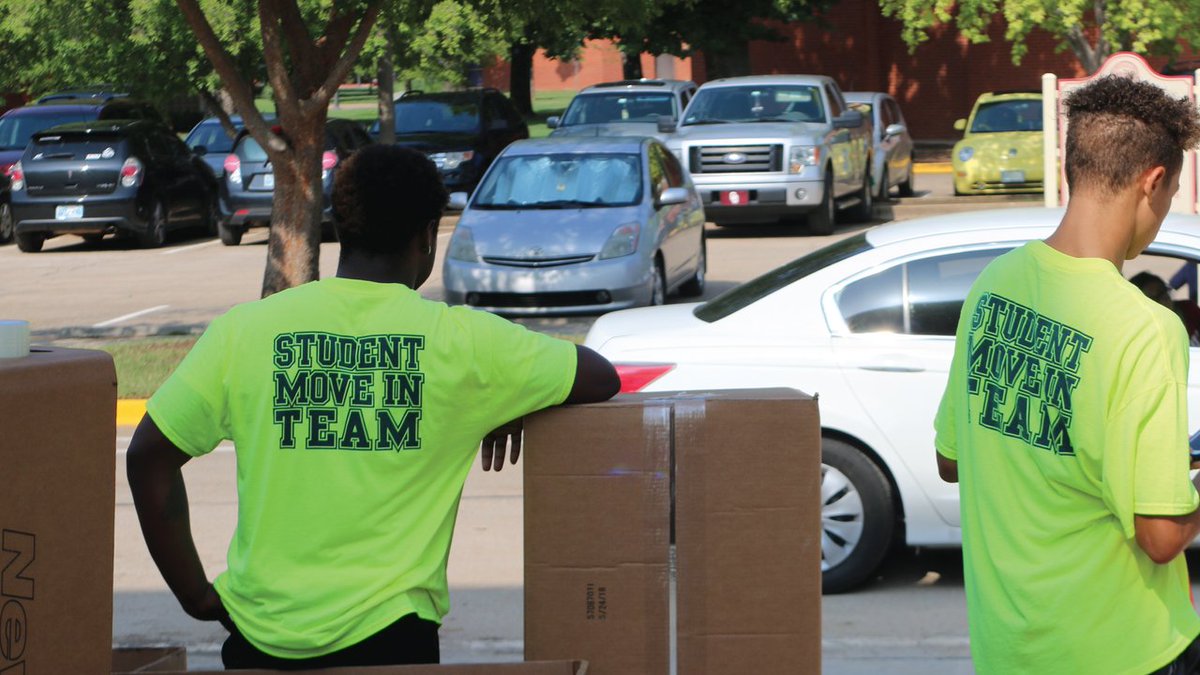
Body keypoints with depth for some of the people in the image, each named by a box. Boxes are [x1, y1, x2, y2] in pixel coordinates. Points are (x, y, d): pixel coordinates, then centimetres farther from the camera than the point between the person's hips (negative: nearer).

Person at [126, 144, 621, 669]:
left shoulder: (245, 330, 2)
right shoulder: (460, 340, -1)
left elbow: (148, 454, 2)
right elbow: (601, 378, 8)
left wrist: (197, 598, 8)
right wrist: (509, 407, 26)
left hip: (260, 634, 2)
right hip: (387, 635, -2)